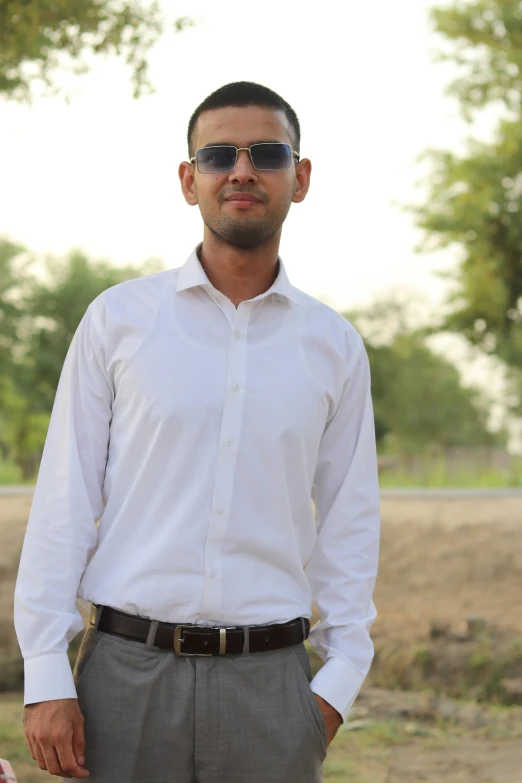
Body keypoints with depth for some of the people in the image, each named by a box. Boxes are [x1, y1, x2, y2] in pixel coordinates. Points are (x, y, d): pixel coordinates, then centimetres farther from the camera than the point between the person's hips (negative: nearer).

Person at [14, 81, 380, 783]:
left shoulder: (333, 346, 7)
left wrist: (340, 678, 1)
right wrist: (47, 676, -5)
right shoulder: (117, 319, 3)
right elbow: (64, 502, 1)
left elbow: (349, 520, 10)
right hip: (128, 671, -1)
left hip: (269, 679, 1)